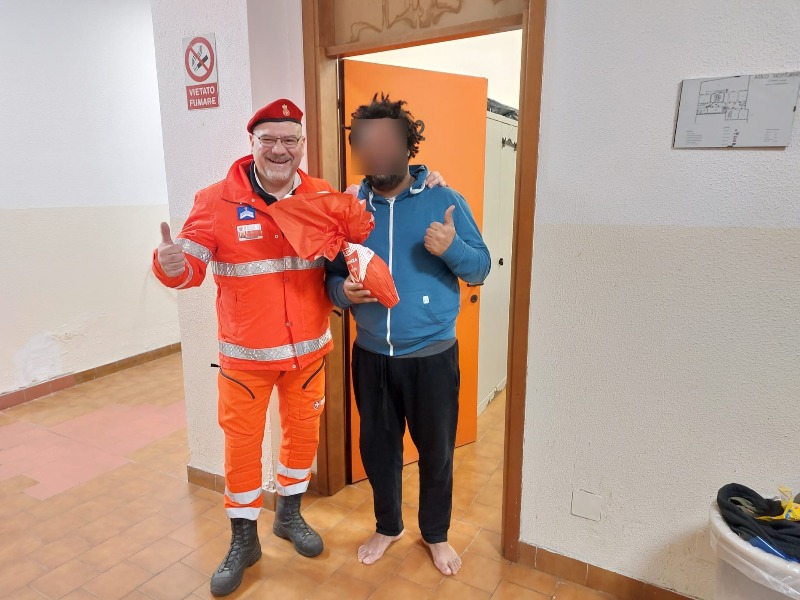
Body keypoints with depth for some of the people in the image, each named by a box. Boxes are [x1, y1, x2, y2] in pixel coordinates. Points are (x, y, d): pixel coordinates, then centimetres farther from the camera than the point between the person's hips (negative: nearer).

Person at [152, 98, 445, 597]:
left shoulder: (325, 197, -1)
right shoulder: (217, 201, -9)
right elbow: (192, 267, -7)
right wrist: (171, 265, -32)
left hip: (309, 350, 3)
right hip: (245, 355, -2)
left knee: (304, 435, 17)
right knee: (242, 445, 10)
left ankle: (289, 514, 45)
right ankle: (244, 541, 34)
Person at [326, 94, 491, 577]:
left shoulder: (445, 200, -5)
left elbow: (481, 268, -4)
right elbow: (333, 276, 7)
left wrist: (453, 248, -25)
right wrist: (345, 291, -16)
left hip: (432, 355, -2)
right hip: (371, 355, 3)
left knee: (436, 451, 13)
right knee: (378, 448, 18)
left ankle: (437, 534, 40)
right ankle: (388, 526, 44)